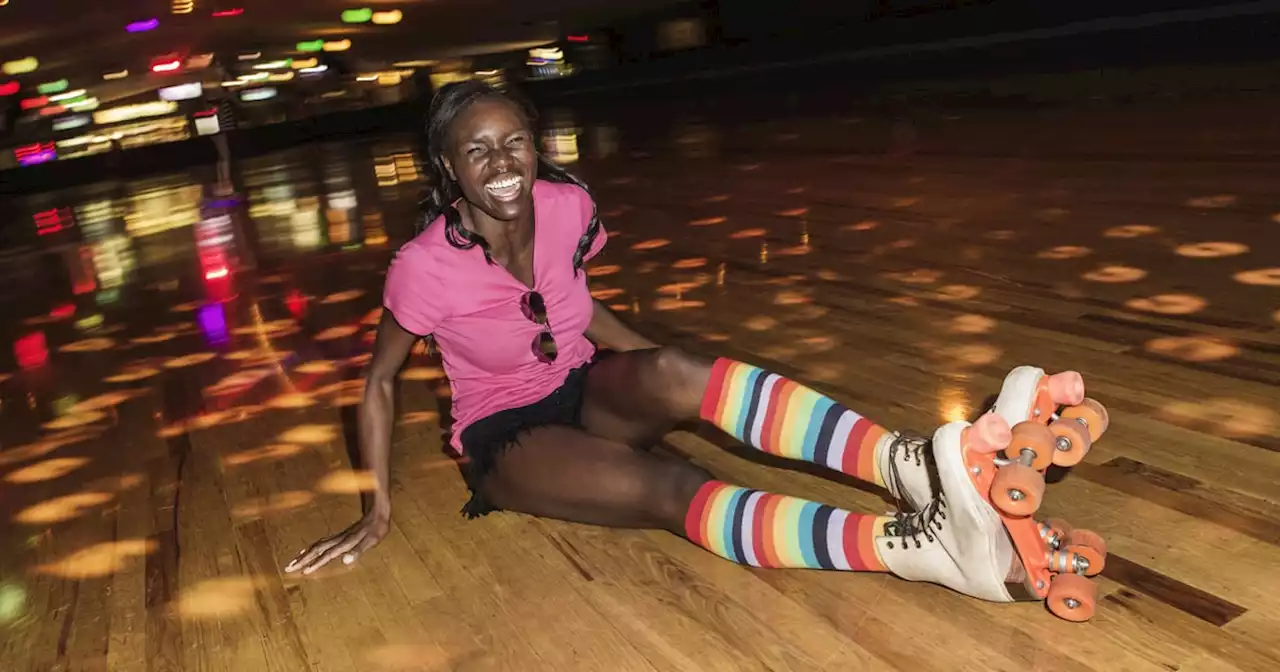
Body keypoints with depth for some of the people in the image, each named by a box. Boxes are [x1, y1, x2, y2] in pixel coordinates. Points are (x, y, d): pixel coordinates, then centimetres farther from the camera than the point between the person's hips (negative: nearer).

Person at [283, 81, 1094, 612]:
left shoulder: (565, 205, -10)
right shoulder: (426, 265, -22)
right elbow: (380, 380, -8)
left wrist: (686, 378, 6)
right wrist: (380, 510, -9)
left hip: (584, 394, 4)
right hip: (507, 437, -4)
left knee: (670, 371, -34)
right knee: (670, 487, -34)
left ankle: (911, 464, -52)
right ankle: (921, 543, -57)